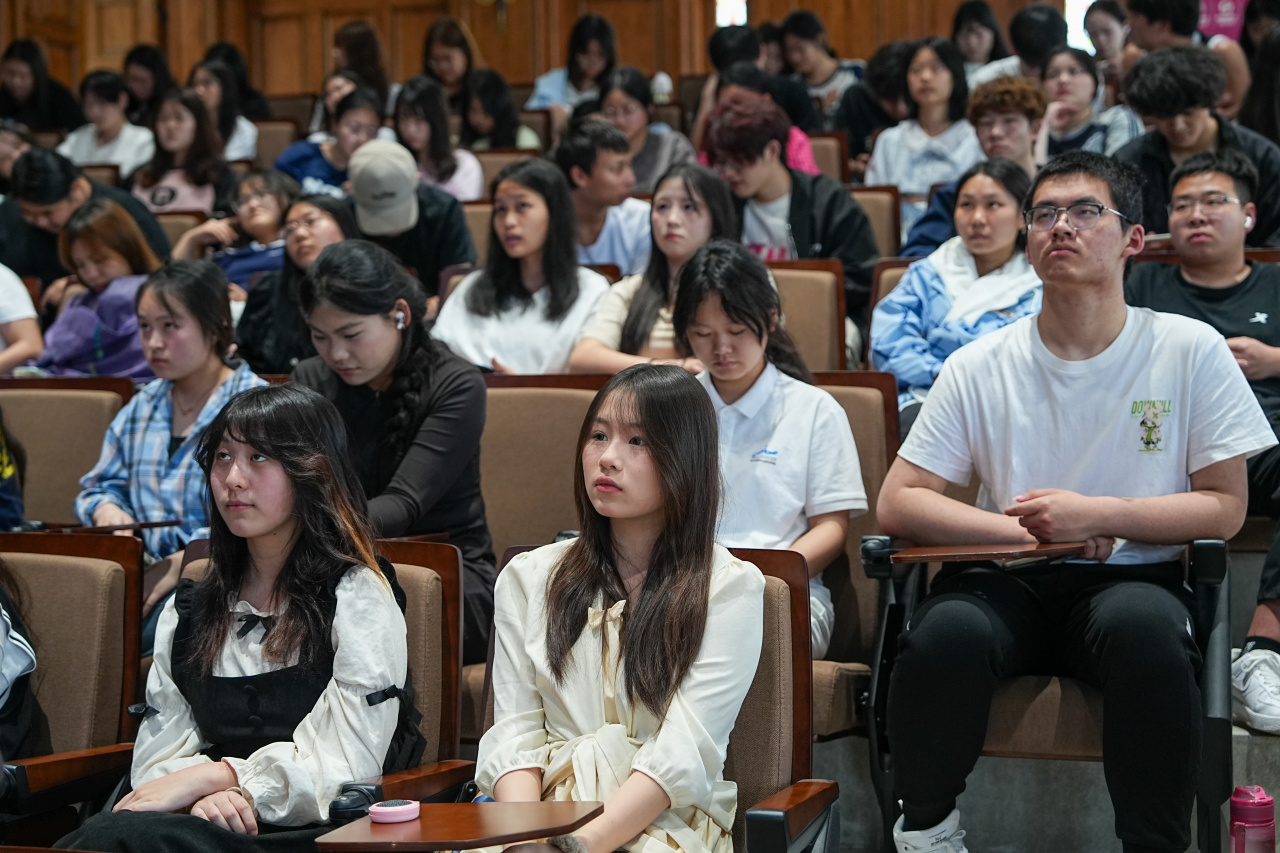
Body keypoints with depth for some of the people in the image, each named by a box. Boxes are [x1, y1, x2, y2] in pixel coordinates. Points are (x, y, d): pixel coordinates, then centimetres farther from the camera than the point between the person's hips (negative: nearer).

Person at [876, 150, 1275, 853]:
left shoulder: (1190, 351, 0)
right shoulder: (980, 367, 3)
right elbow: (896, 505, 0)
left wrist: (1096, 515, -13)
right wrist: (1027, 528, -11)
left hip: (1134, 579, -1)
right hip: (1009, 583, 1)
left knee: (1142, 625, -37)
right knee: (946, 631, -33)